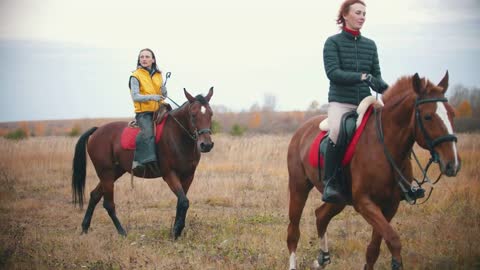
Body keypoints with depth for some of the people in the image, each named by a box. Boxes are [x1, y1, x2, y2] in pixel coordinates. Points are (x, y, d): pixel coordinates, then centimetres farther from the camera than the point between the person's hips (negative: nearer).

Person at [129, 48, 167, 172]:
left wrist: (163, 91, -1)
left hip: (158, 110, 6)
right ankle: (138, 161, -34)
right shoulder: (136, 76, -1)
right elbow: (135, 97, -11)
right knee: (147, 131, -30)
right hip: (143, 112, -6)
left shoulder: (158, 75, 16)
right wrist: (151, 97, -25)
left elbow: (164, 95, 22)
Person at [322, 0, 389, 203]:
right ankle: (330, 182, -25)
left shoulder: (370, 45, 16)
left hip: (365, 103, 5)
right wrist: (362, 76, -23)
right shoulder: (333, 42, 2)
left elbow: (376, 75, 16)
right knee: (337, 131, -35)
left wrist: (384, 88, -6)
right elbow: (333, 72, -11)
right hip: (340, 101, -5)